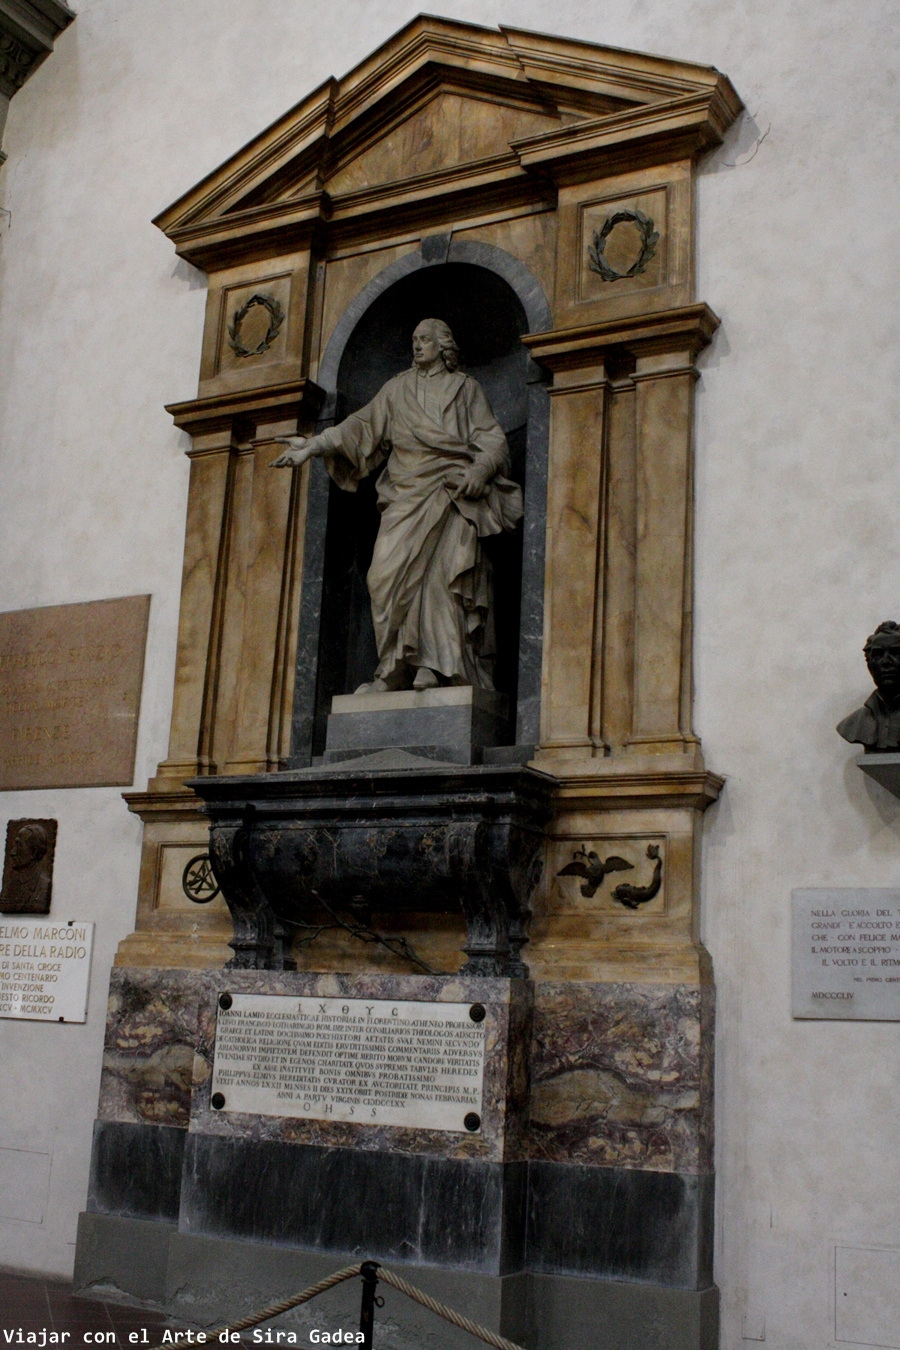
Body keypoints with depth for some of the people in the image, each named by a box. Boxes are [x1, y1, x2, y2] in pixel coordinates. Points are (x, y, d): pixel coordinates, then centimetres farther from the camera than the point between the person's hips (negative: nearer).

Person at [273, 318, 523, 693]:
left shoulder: (465, 388, 15)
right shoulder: (397, 388, 22)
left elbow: (492, 441, 7)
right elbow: (362, 425, 15)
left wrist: (479, 471, -13)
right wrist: (315, 445, 4)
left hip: (452, 492, -2)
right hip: (407, 496, 3)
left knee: (442, 572, -15)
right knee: (390, 572, -12)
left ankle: (436, 666, -16)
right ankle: (396, 669, -11)